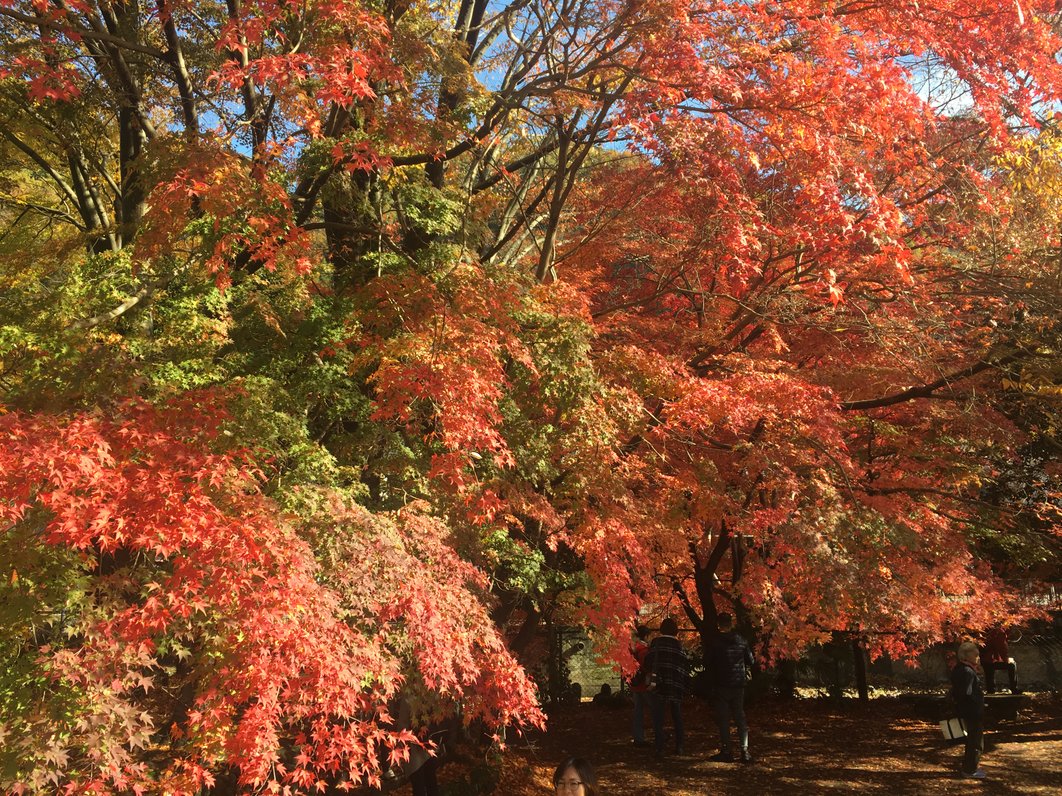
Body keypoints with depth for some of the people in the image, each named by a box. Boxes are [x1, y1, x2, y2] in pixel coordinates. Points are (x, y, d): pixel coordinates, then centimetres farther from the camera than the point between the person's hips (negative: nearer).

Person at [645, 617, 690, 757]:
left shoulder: (657, 642, -3)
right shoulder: (679, 645, 10)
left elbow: (649, 662, -14)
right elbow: (686, 667, 10)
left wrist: (653, 679, -11)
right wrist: (684, 685, 15)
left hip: (658, 686, -4)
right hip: (676, 686, 4)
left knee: (658, 719, 1)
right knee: (677, 717, 17)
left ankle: (660, 749, -4)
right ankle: (679, 747, 17)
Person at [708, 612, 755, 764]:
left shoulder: (715, 643, -12)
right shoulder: (742, 641, 2)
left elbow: (709, 664, -9)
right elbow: (751, 661, 8)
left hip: (721, 685, -4)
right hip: (738, 685, 4)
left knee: (723, 719, 3)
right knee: (740, 717, 11)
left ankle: (726, 751, 3)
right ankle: (745, 751, 6)